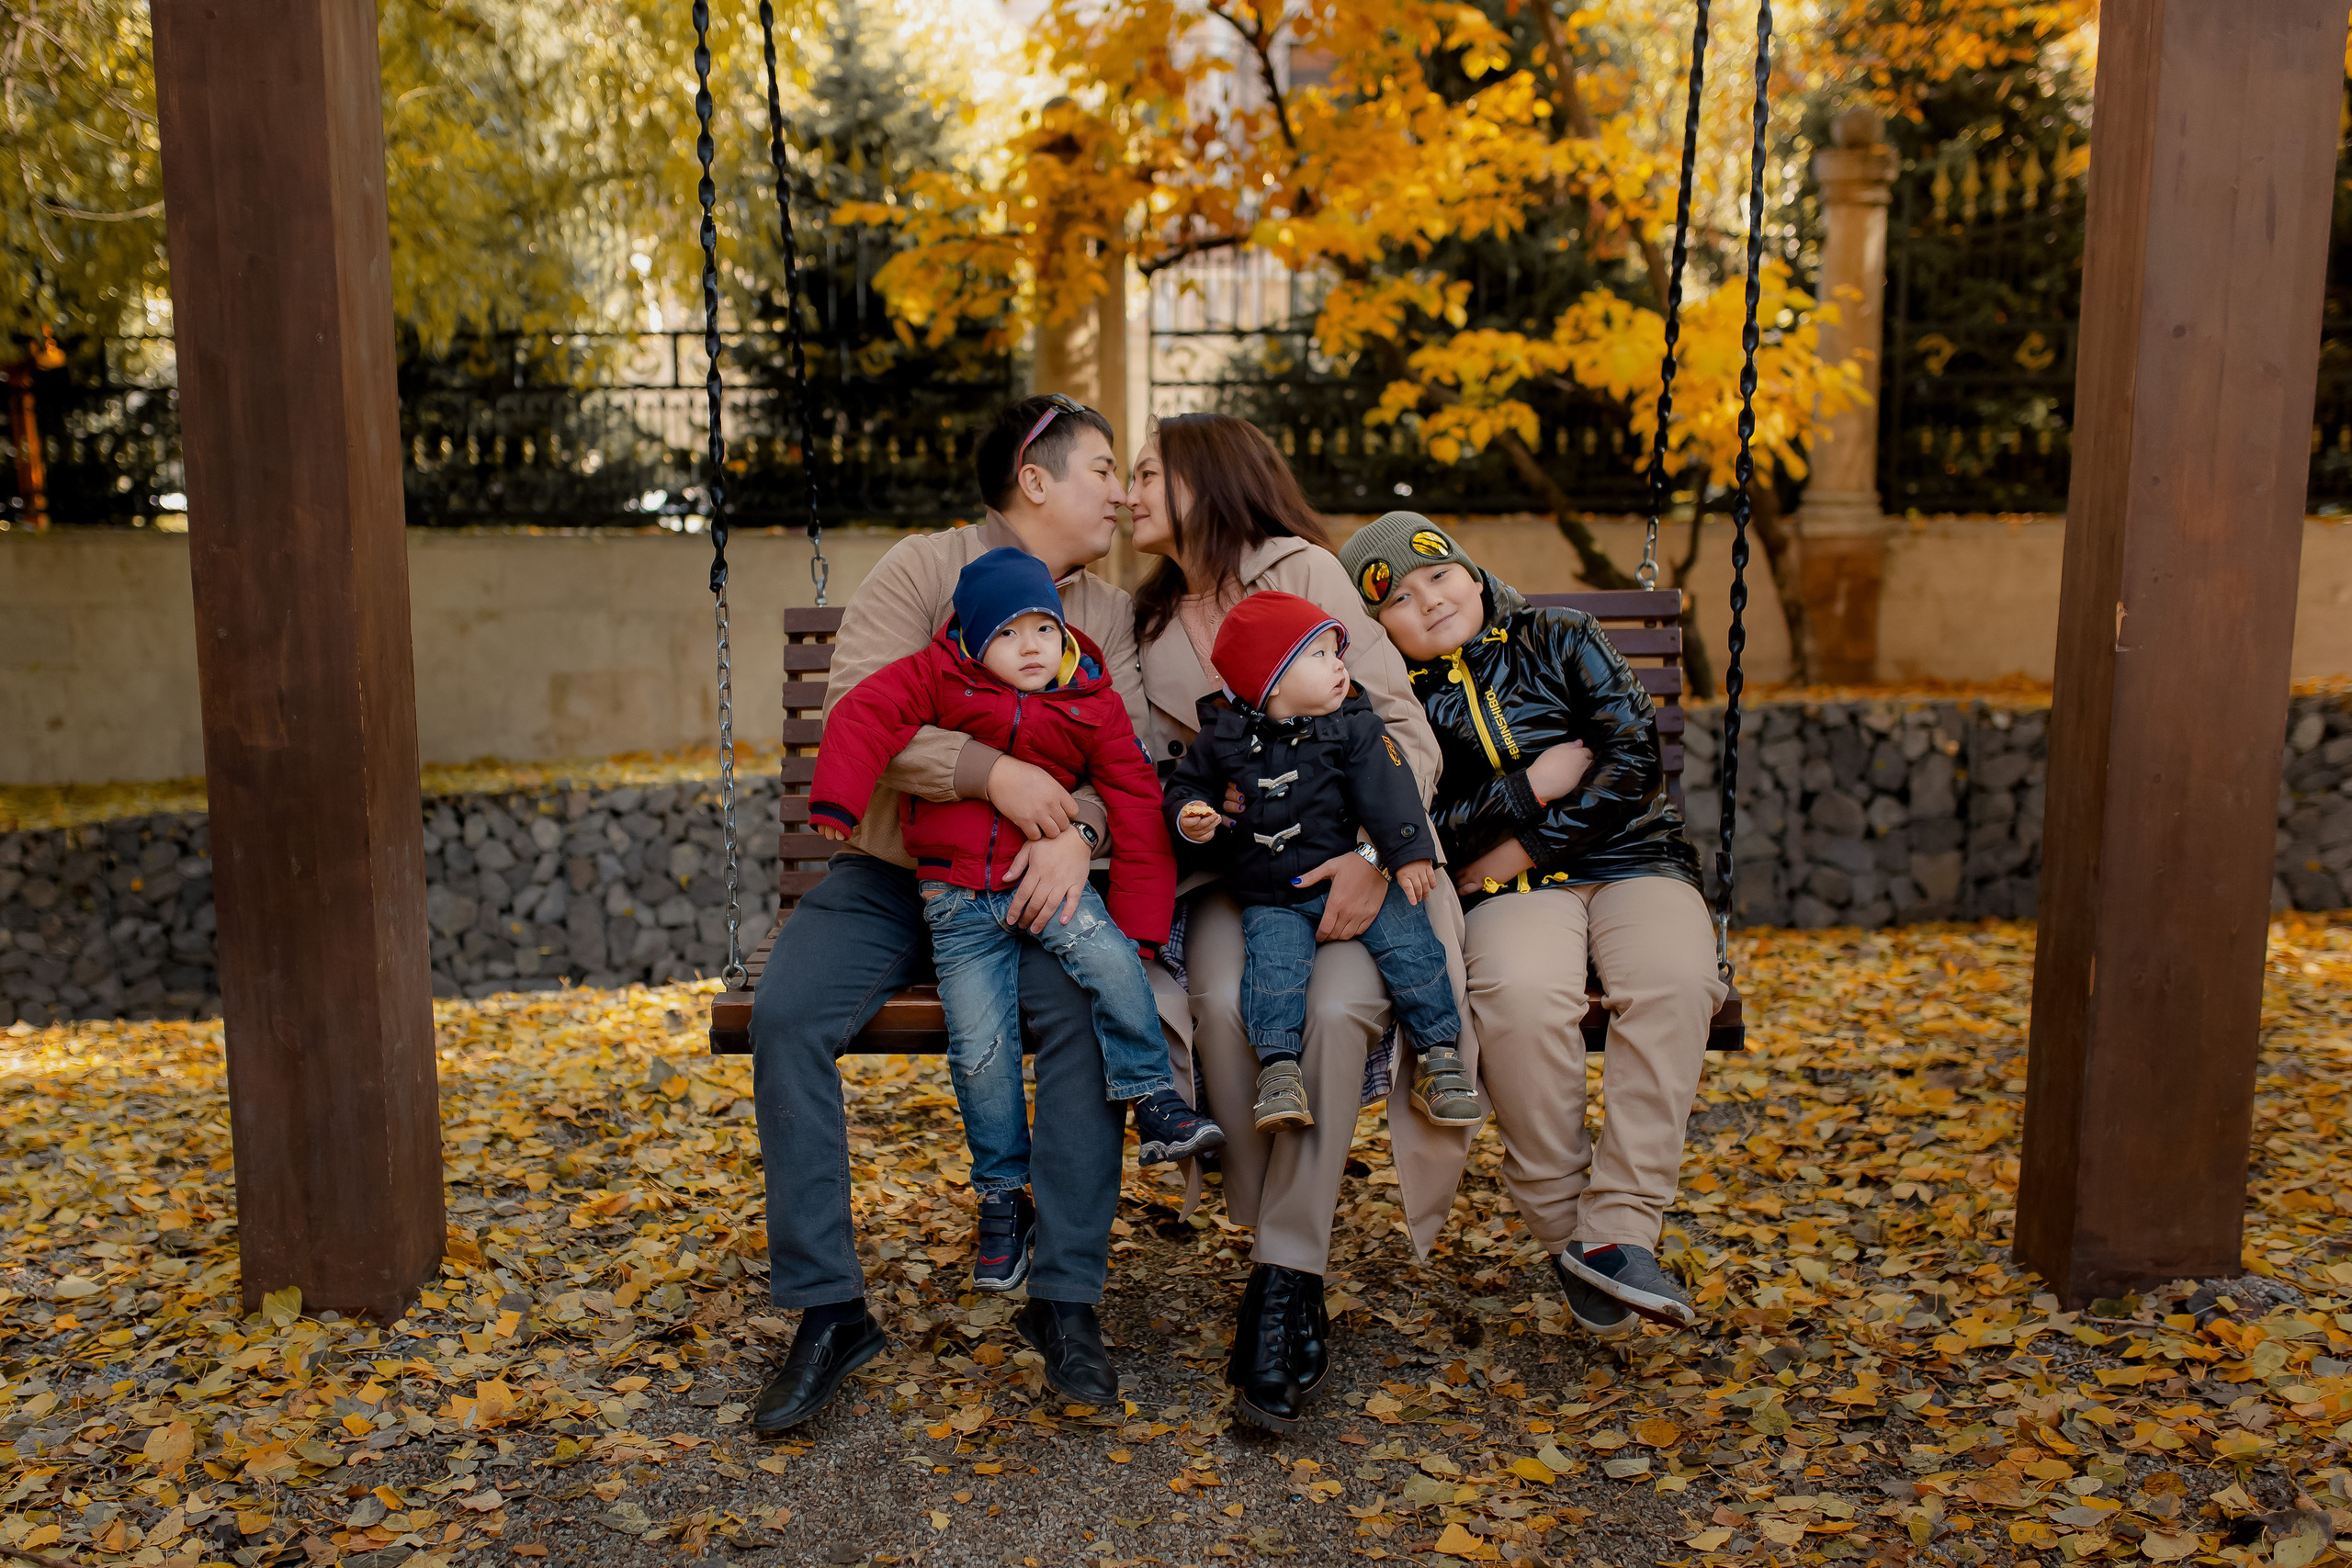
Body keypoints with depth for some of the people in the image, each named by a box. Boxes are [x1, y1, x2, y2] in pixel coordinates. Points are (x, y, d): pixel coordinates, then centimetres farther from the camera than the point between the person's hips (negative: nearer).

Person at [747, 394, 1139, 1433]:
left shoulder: (1110, 615, 11)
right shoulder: (922, 569, -2)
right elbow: (855, 711, -15)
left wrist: (1076, 832, -22)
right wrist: (994, 773, -24)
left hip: (1031, 882, 2)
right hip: (890, 874, -1)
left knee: (1091, 1014, -28)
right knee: (785, 1015, -25)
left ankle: (1066, 1300, -16)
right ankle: (827, 1309, -14)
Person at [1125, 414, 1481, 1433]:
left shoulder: (1298, 569, 1)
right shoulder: (1152, 624, 18)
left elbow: (1404, 728, -5)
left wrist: (1375, 855, -21)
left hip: (1350, 860, -3)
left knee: (1336, 1007, -32)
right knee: (1226, 1003, -29)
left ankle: (1286, 1276, -22)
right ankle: (1284, 1265, -17)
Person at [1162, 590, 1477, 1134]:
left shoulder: (1354, 727, 0)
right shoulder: (1221, 737, 1)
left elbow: (1387, 790, -5)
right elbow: (1185, 785, 11)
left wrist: (1409, 852, -15)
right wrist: (1190, 818, -11)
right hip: (1269, 899, 0)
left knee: (1405, 937, -15)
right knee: (1273, 959, -25)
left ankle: (1441, 1054, -5)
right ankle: (1278, 1068, -19)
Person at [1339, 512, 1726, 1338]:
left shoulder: (1561, 639, 10)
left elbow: (1636, 760, -1)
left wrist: (1525, 847, -7)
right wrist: (1530, 788, -8)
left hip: (1631, 860, 1)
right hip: (1512, 893, -1)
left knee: (1674, 979, -32)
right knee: (1522, 994, -35)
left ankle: (1615, 1229, -29)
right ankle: (1561, 1227, -18)